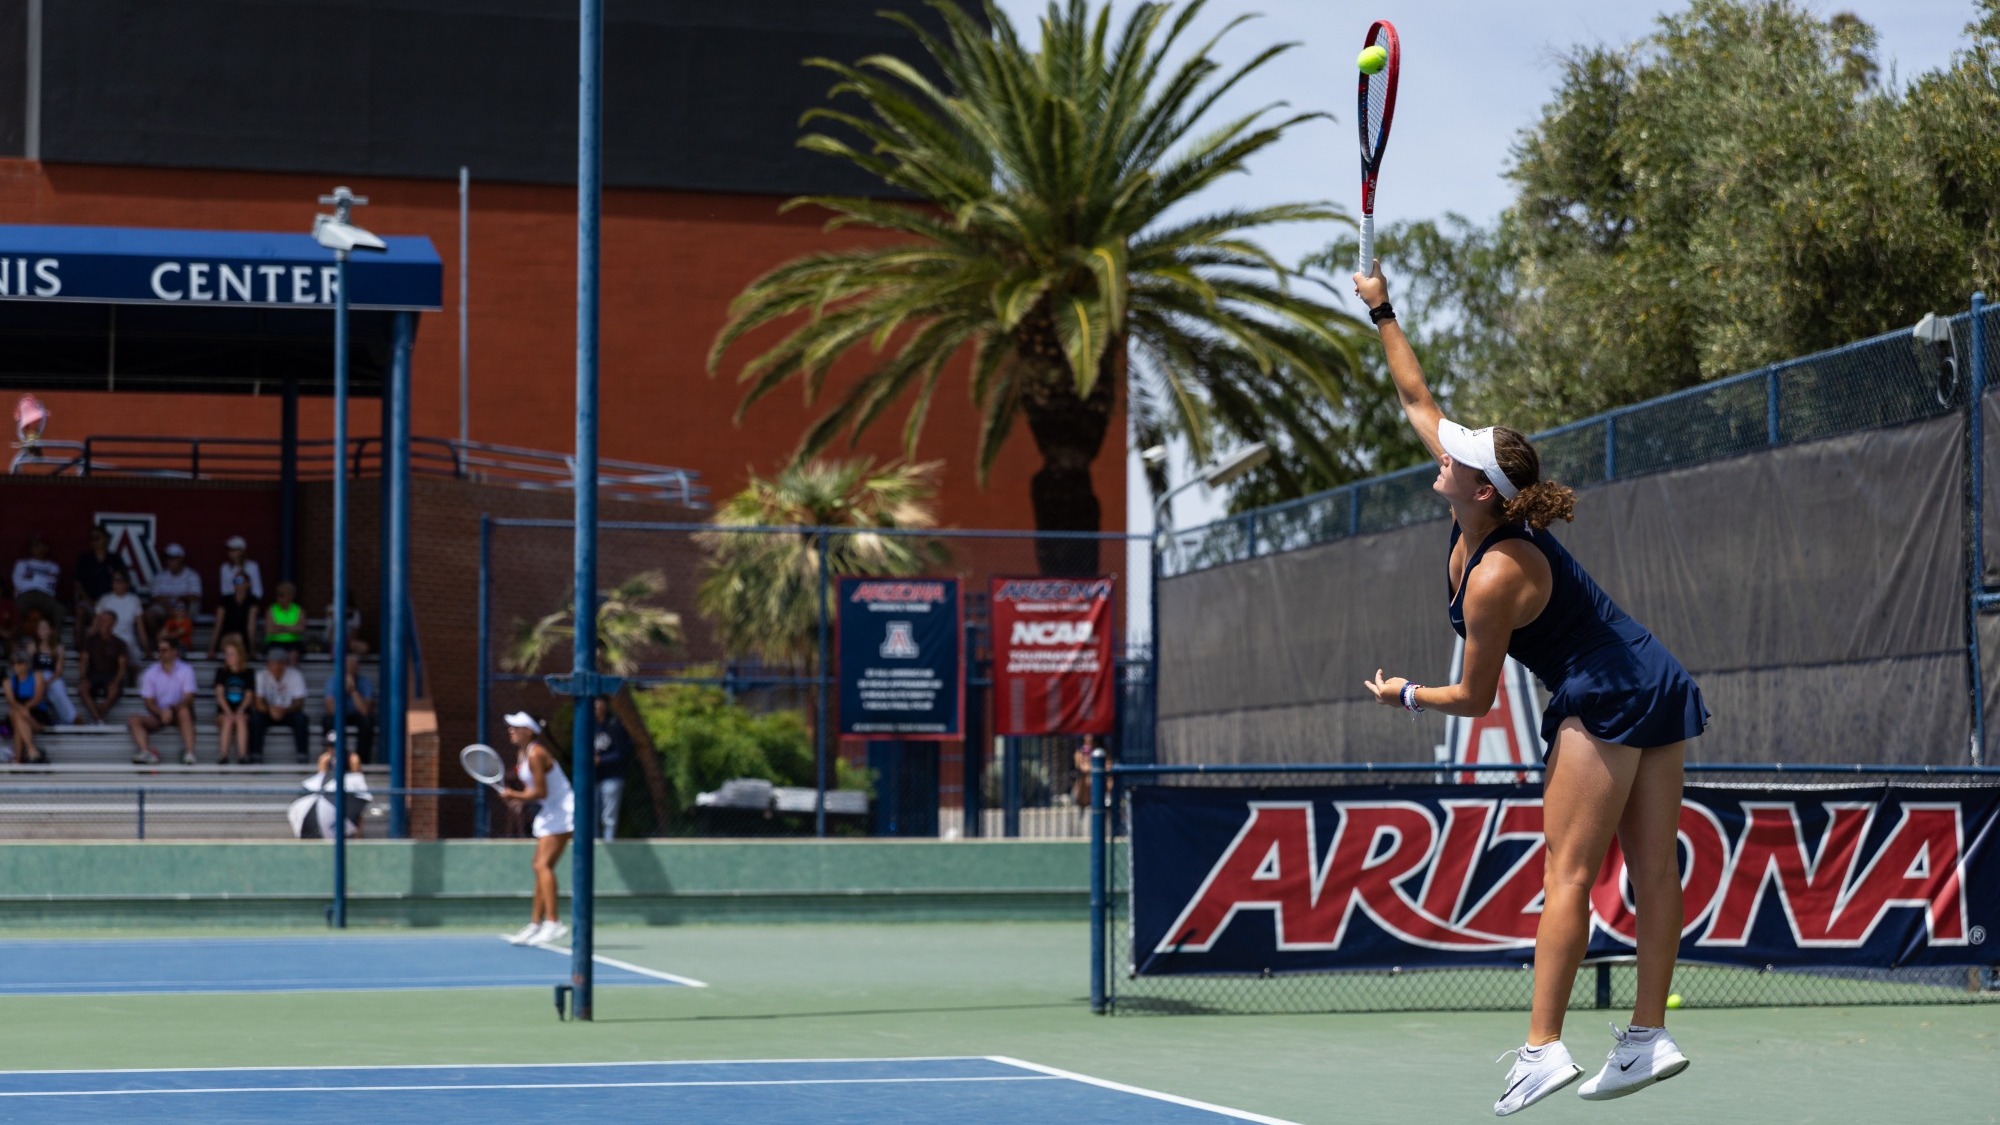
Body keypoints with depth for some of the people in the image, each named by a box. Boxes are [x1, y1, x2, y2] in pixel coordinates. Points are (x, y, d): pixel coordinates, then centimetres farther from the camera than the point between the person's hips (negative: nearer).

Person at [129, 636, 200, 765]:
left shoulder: (186, 670, -4)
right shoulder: (151, 673, 3)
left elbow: (188, 698, -13)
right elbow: (149, 702, 0)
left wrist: (171, 710, -31)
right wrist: (161, 712, -21)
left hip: (178, 712, -3)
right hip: (157, 714, 3)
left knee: (184, 711, -37)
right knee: (134, 721, -22)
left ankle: (189, 753, -44)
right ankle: (147, 753, -43)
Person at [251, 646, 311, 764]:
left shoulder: (295, 676, -13)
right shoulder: (261, 676, -12)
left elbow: (299, 702, -15)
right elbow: (258, 702, -17)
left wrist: (285, 710, -36)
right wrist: (270, 710, -39)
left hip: (288, 713, 0)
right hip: (268, 714, 0)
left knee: (300, 717, -32)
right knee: (256, 716, -30)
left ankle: (303, 755, -25)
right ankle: (256, 755, -25)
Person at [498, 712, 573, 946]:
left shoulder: (535, 754, -18)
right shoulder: (523, 754, 12)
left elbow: (541, 792, -20)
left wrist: (515, 795, -9)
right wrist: (521, 798, -2)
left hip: (563, 811, -11)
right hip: (550, 813, 11)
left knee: (543, 865, -19)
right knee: (540, 867, 12)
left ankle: (553, 923, -26)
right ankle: (536, 923, 18)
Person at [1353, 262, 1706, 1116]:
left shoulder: (1494, 578, -20)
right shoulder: (1482, 510, 2)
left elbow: (1475, 699, -10)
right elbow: (1418, 402, 15)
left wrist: (1405, 694, 8)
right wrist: (1382, 315, 17)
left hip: (1604, 702, -10)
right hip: (1657, 689, 10)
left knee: (1567, 873, -11)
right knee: (1653, 869, 4)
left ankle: (1544, 1048, -17)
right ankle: (1649, 1036, 5)